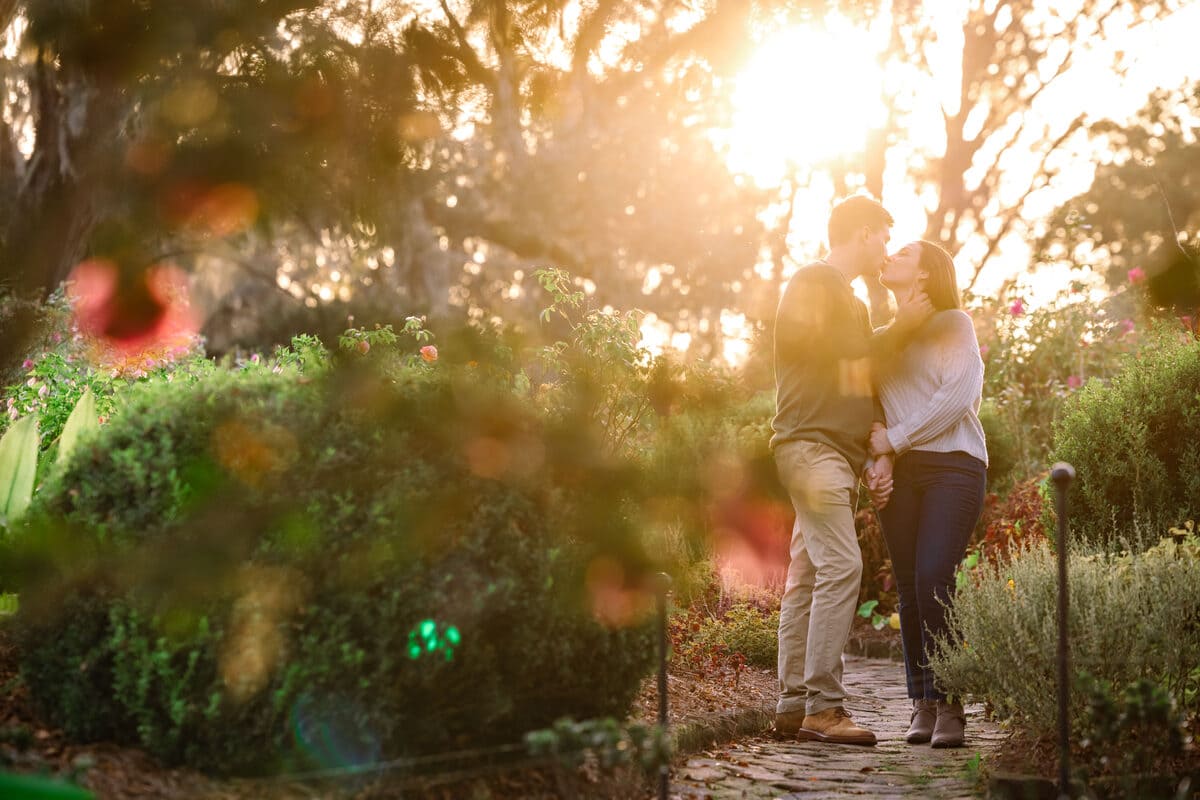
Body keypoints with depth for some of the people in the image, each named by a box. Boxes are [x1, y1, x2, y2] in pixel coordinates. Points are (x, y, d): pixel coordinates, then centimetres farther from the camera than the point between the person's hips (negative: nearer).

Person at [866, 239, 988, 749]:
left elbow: (958, 394, -9)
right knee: (909, 588, -2)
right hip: (900, 473, 5)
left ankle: (949, 706, -15)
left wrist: (895, 439, -9)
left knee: (933, 579, -18)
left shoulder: (952, 322, 3)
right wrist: (880, 459, -2)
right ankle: (923, 706, 2)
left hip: (952, 464, -5)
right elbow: (875, 406, 16)